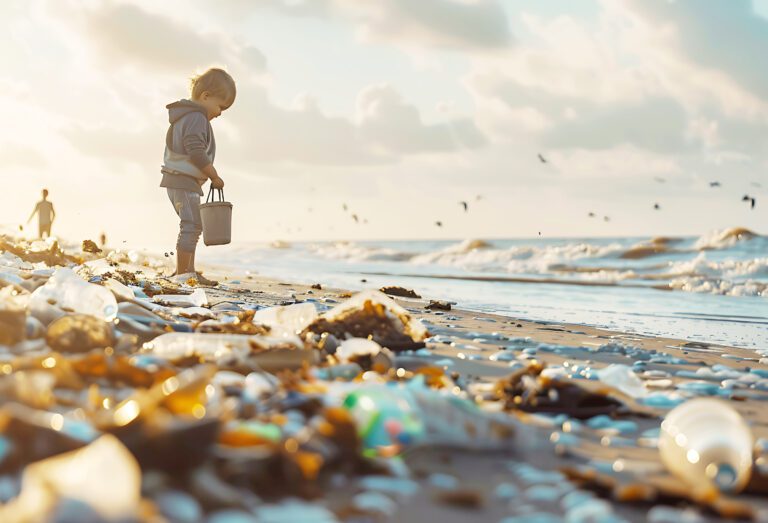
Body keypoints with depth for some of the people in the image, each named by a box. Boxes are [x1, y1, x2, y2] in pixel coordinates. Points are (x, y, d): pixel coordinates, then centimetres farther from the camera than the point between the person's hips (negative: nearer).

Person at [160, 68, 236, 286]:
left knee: (192, 227, 15)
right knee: (192, 225, -10)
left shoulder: (184, 117, 18)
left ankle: (188, 272, 18)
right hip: (184, 181, -11)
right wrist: (214, 177, -15)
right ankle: (182, 274, -10)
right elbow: (197, 153, -24)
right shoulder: (197, 118, -15)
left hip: (178, 180, 11)